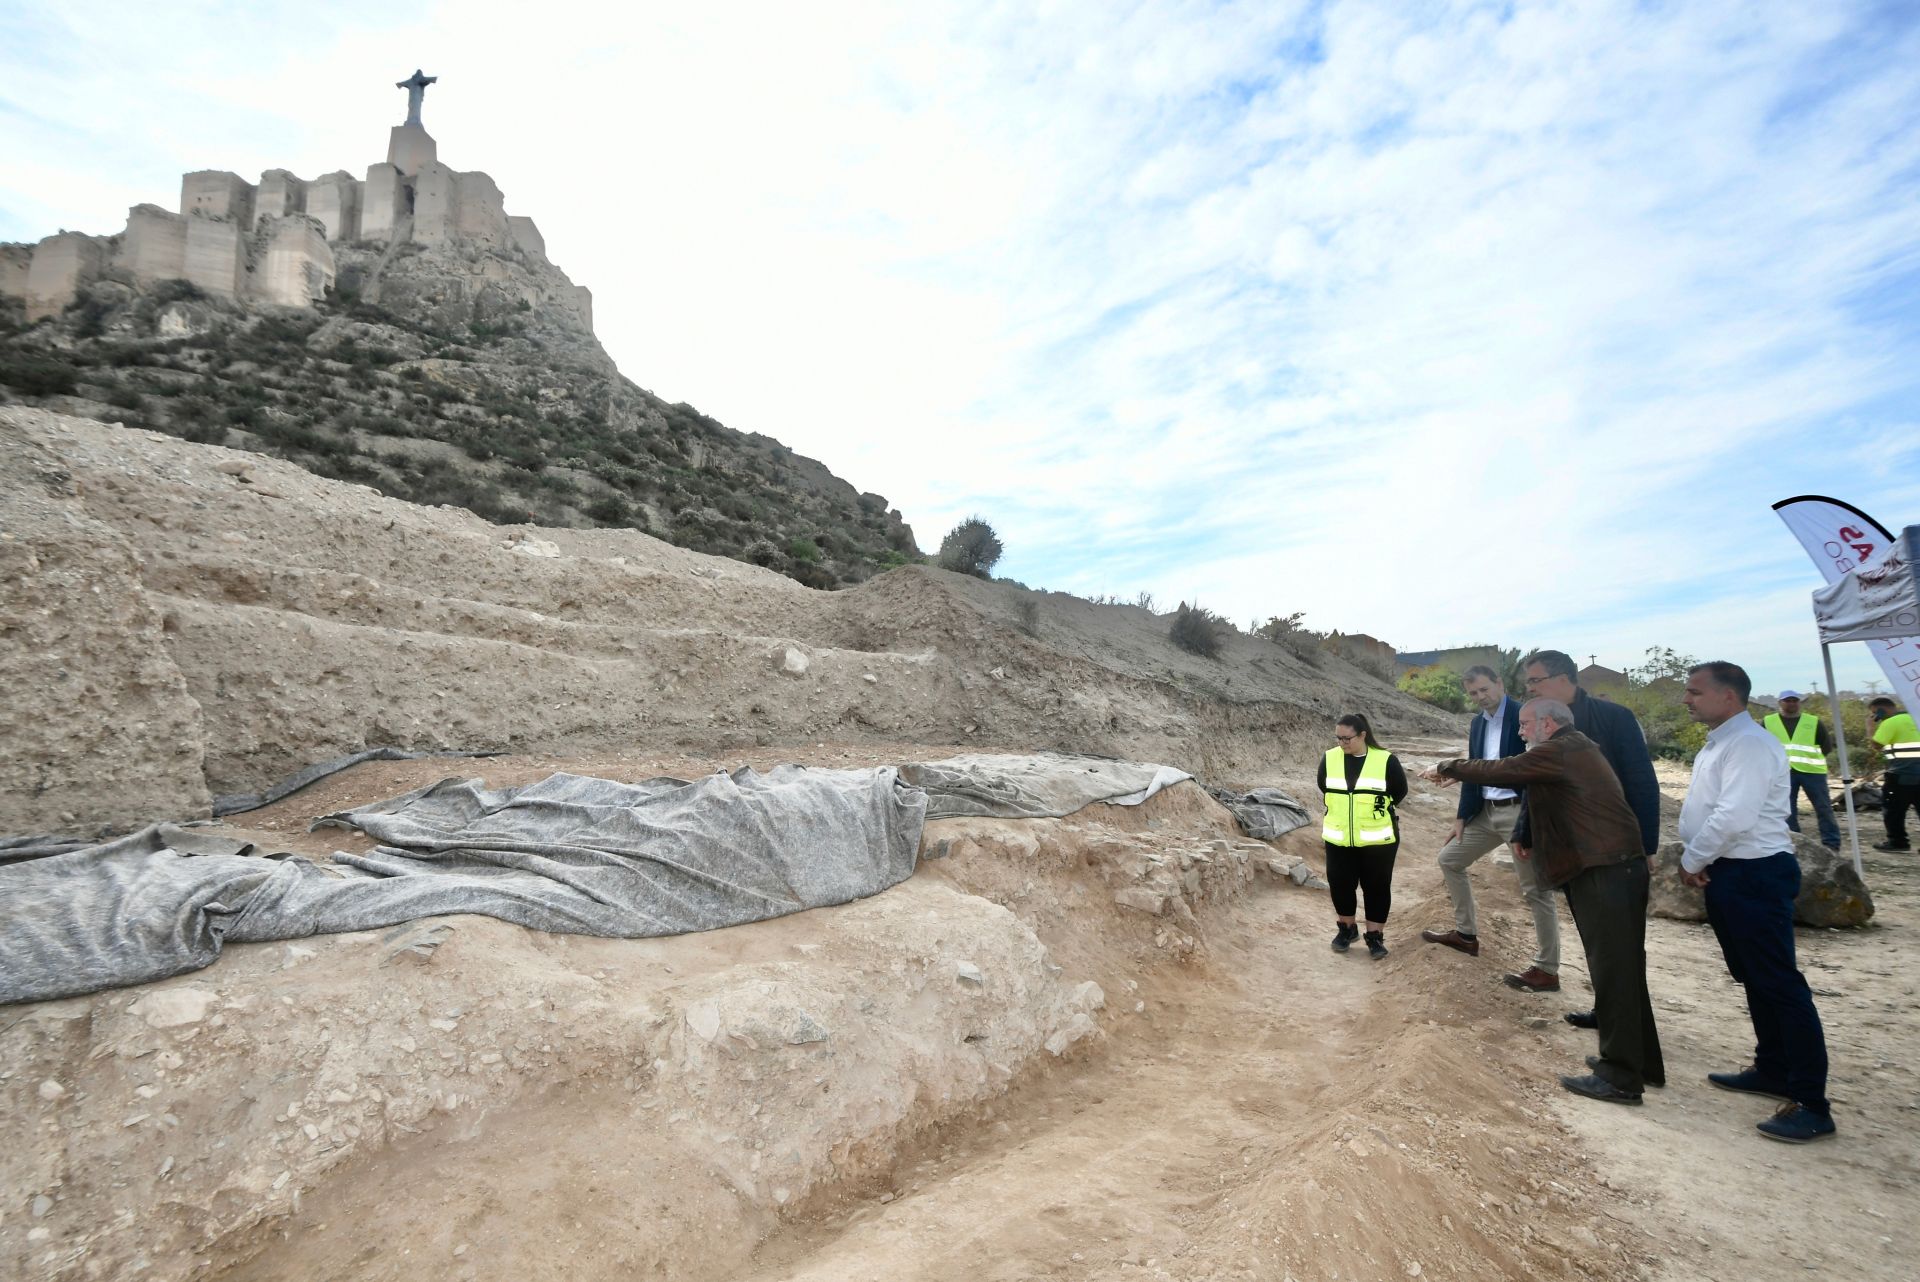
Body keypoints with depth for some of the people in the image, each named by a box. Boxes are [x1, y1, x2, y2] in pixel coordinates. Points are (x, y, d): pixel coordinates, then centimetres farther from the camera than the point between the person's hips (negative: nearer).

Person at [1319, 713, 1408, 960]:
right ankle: (1346, 929, 28)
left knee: (1376, 888, 6)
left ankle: (1375, 936, 21)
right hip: (1338, 839, 3)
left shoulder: (1386, 760, -11)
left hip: (1378, 840, -2)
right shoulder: (1329, 759, -3)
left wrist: (1376, 810, 7)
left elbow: (1400, 793, 0)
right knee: (1339, 885, 8)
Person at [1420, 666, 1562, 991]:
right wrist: (1462, 816, 13)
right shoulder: (1478, 723, 11)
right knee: (1449, 859, 13)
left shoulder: (1523, 716, -13)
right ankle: (1465, 934, 25)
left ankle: (1547, 970, 9)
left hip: (1521, 810, -8)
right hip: (1487, 811, 8)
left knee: (1535, 890, -1)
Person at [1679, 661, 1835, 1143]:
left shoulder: (1749, 744, -18)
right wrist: (1695, 859, 4)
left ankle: (1811, 1105, 2)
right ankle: (1771, 1070, 32)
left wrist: (1692, 859, -15)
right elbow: (1706, 811, 17)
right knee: (1754, 980, 19)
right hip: (1728, 874, 10)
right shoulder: (1718, 744, 13)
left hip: (1755, 875, -10)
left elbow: (1735, 816, -26)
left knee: (1779, 984, -5)